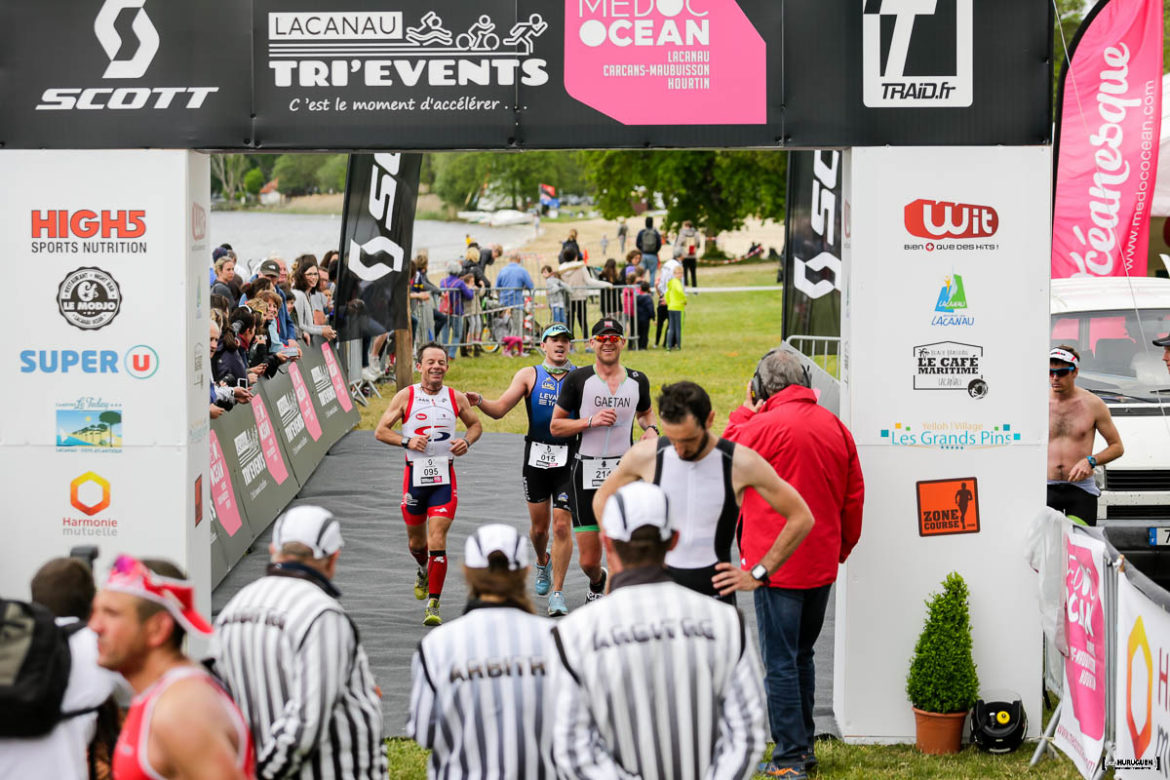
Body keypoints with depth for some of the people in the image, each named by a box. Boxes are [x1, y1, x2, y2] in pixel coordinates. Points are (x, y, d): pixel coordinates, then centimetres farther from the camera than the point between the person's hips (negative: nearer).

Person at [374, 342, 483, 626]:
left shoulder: (456, 398, 3)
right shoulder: (406, 396, -2)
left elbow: (476, 424, 18)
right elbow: (380, 431, 1)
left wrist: (466, 441, -3)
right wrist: (406, 441, -15)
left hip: (444, 477, -1)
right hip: (415, 474, 1)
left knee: (437, 541, -13)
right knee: (416, 540, 15)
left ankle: (433, 605, -9)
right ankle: (424, 572, 50)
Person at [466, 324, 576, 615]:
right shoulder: (529, 376, 4)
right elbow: (500, 409, -3)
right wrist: (479, 401, -23)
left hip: (568, 459, -1)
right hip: (536, 457, 1)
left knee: (562, 526, -9)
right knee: (538, 527, 10)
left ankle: (557, 594, -2)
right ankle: (543, 563, 44)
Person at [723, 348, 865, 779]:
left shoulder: (765, 426, -16)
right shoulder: (835, 427, 6)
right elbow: (854, 496, 12)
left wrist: (743, 414, 12)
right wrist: (841, 547, 23)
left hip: (776, 565, -7)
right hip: (821, 564, 7)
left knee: (780, 663, -1)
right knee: (801, 657, 19)